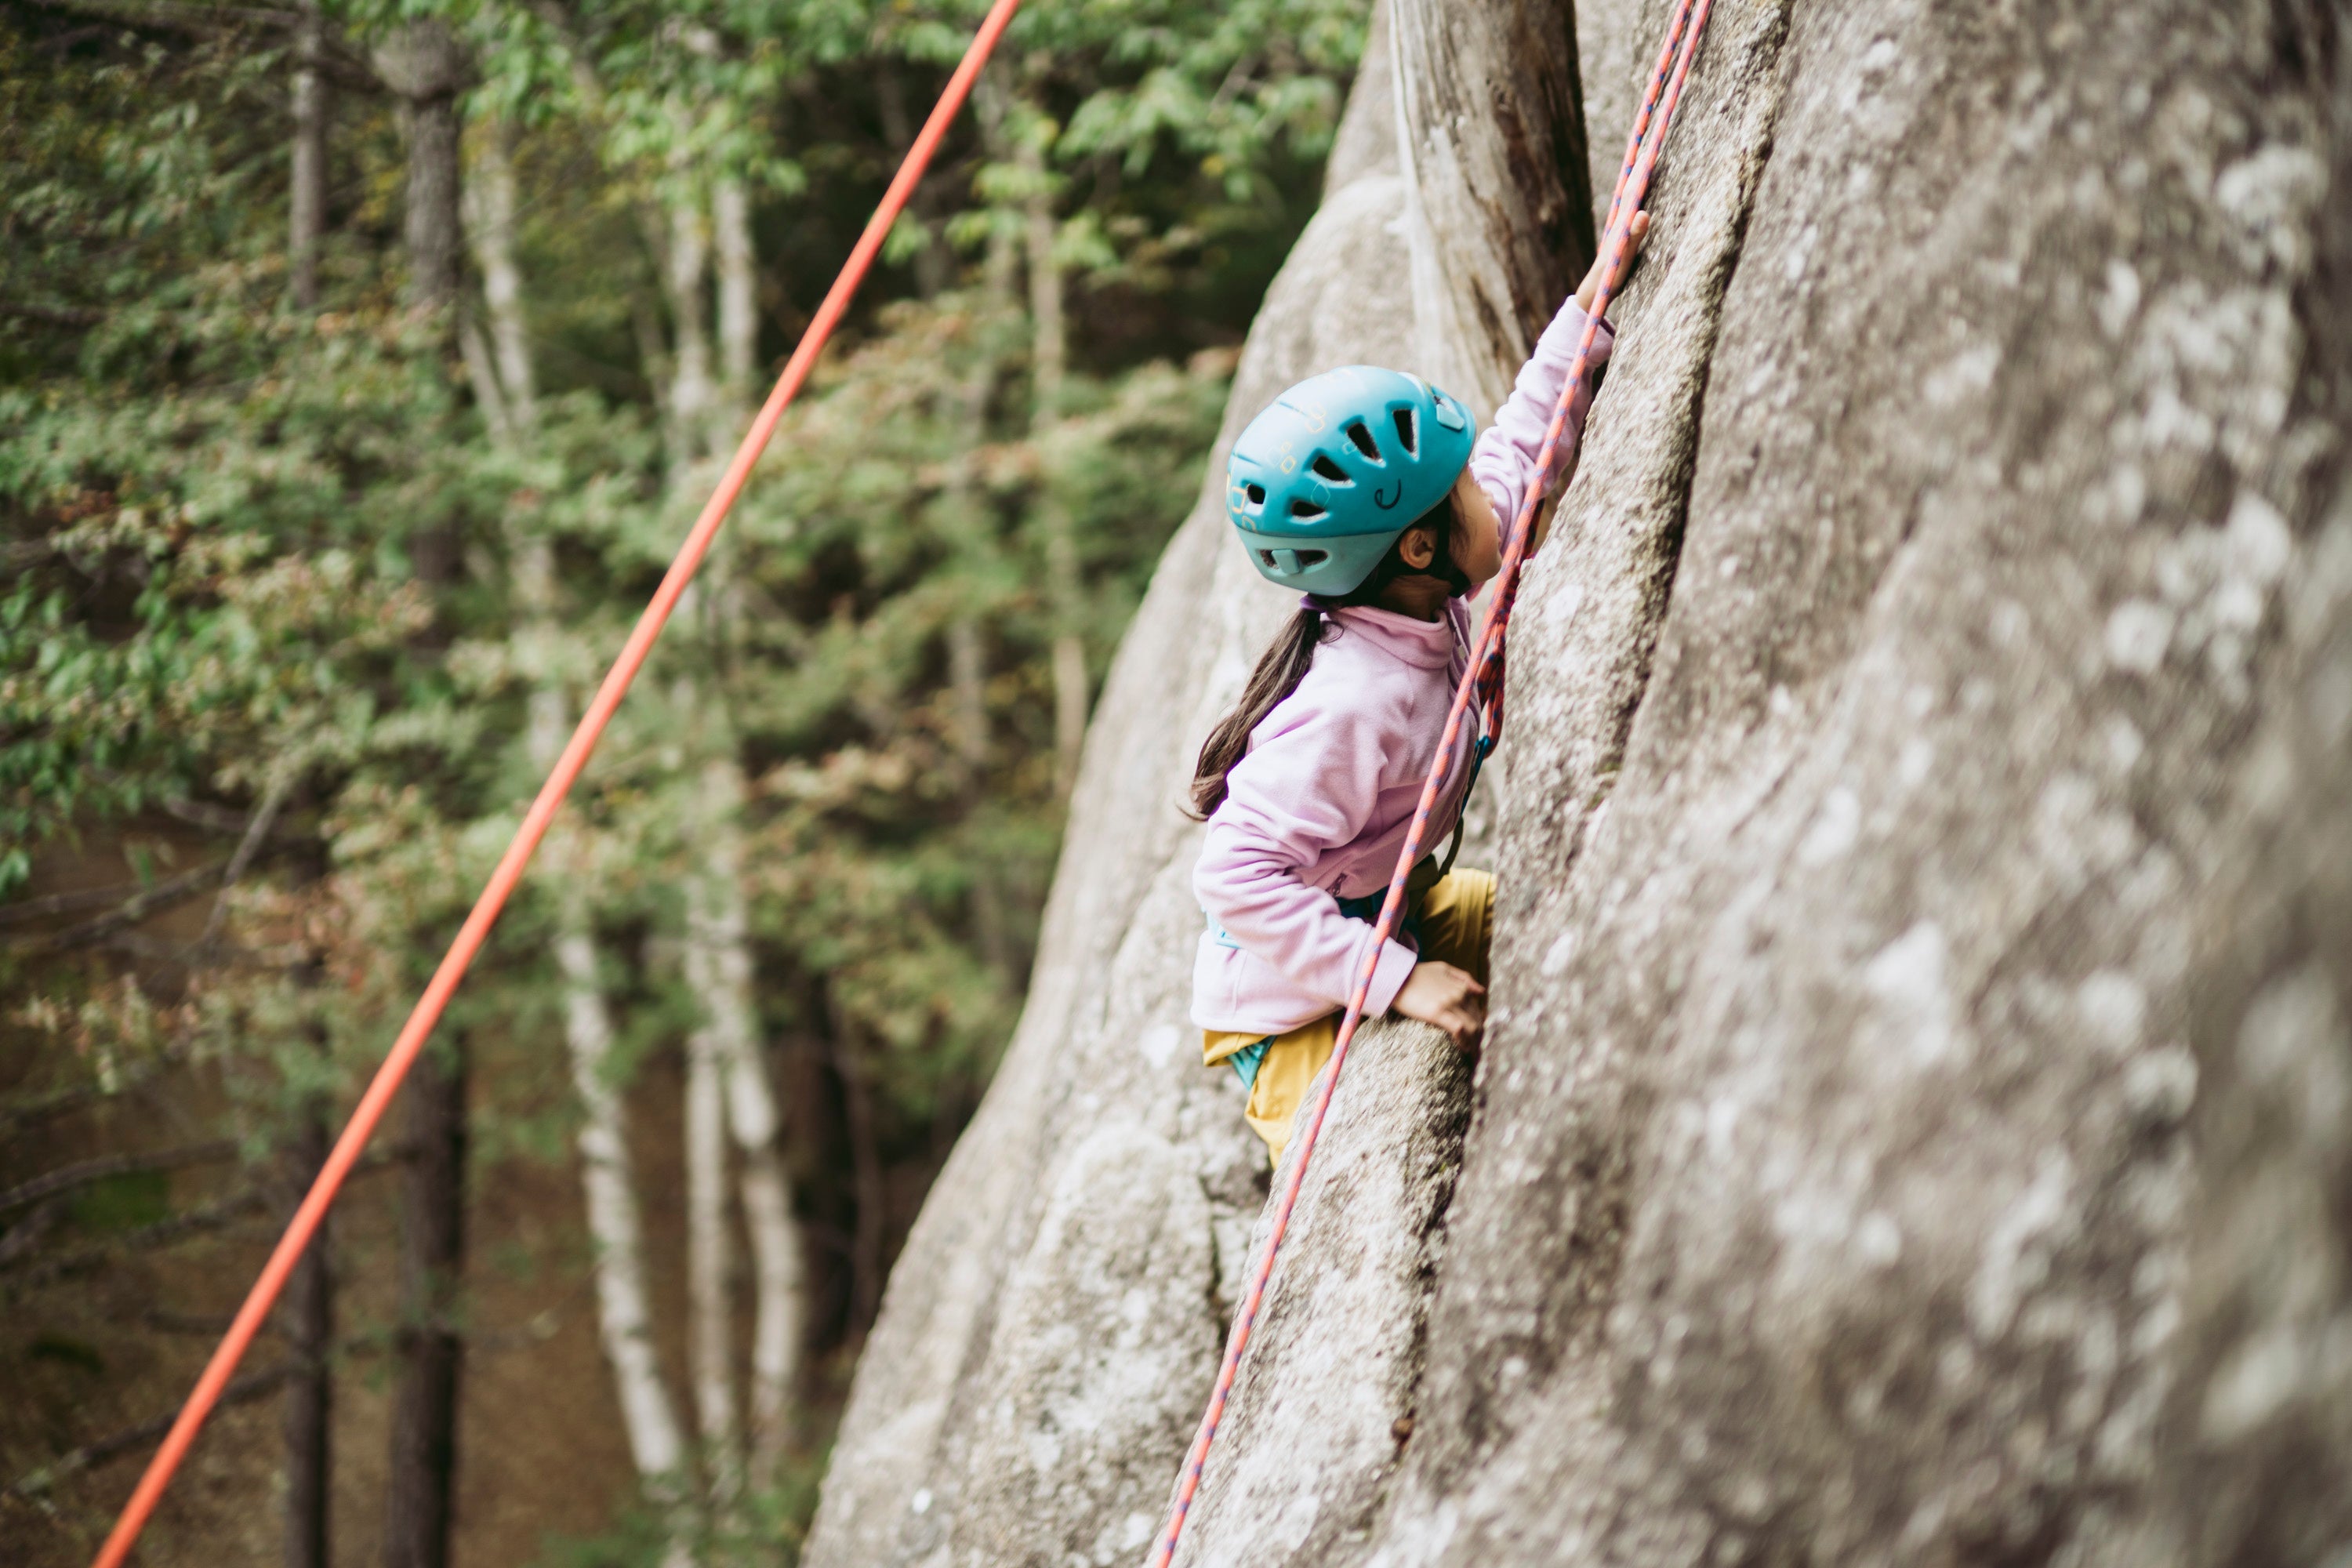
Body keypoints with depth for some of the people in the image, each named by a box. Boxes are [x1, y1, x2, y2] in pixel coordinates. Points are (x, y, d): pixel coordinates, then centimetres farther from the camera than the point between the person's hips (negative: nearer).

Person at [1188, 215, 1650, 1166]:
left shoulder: (1425, 606, -10)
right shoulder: (1352, 703, -36)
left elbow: (1517, 453, 8)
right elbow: (1235, 875, -39)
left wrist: (1591, 306, 5)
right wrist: (1398, 981, -36)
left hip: (1387, 912, 9)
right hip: (1289, 1006, -9)